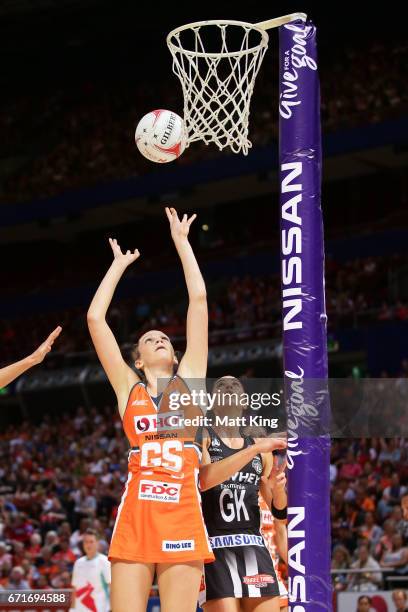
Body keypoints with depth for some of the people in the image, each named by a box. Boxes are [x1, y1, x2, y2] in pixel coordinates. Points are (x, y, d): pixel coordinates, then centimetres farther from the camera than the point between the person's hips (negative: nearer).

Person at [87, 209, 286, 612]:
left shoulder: (189, 378, 16)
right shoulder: (128, 387, 15)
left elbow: (199, 300, 15)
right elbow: (95, 317, 13)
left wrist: (182, 242, 21)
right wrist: (119, 264, 24)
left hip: (183, 516, 0)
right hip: (134, 517, 0)